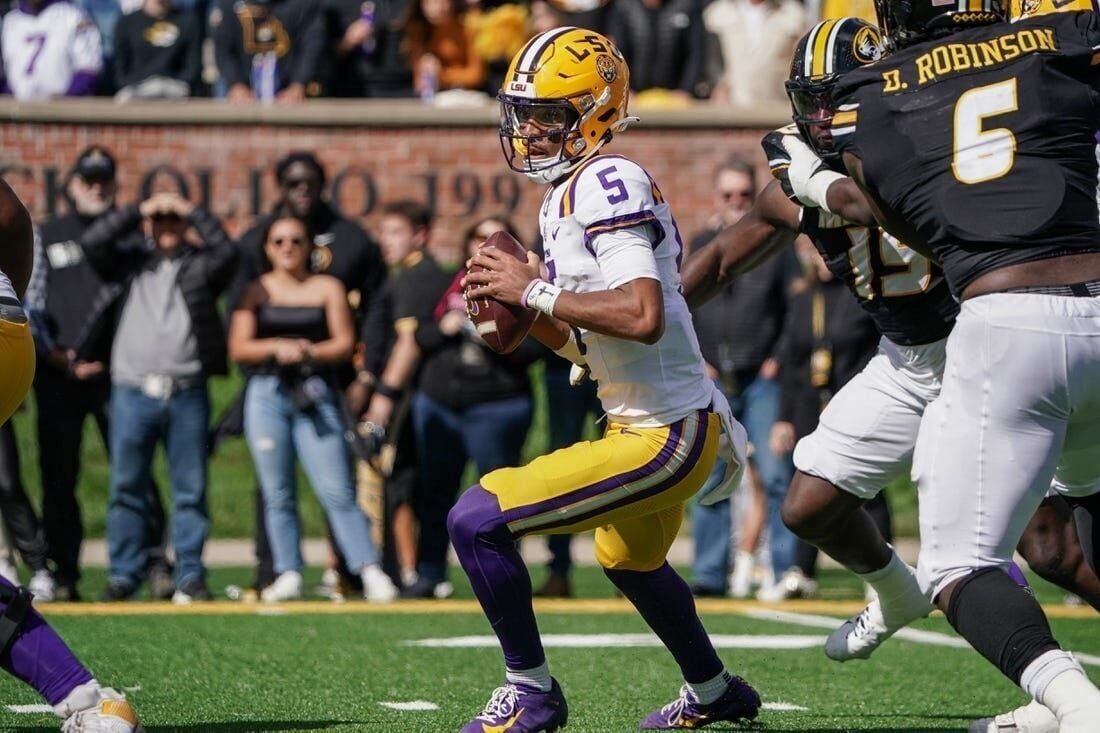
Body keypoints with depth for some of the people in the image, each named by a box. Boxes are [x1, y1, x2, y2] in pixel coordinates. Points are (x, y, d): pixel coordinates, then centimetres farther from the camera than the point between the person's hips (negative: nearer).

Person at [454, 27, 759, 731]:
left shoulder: (605, 184, -20)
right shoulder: (565, 198, 12)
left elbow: (643, 316, -33)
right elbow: (586, 344, 17)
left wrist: (537, 290, -23)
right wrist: (519, 302, 1)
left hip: (664, 436, -11)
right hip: (671, 423, 11)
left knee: (477, 519, -15)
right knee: (629, 559, 38)